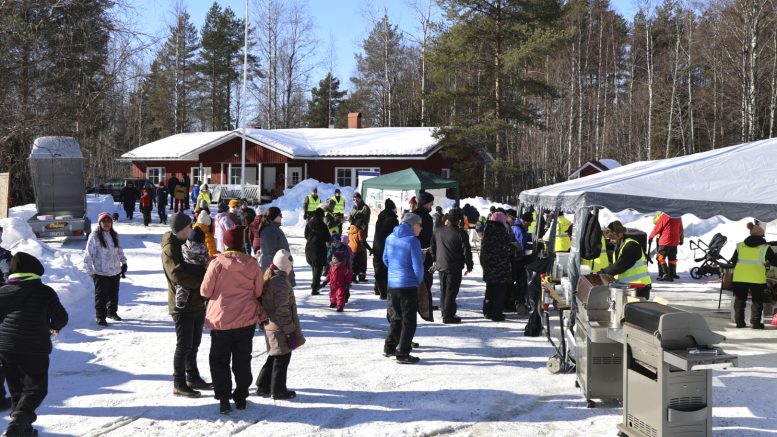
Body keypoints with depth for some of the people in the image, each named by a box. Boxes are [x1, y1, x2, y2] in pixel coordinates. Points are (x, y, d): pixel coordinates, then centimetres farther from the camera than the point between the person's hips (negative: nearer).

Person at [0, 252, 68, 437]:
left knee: (16, 389, 17)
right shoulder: (44, 292, -7)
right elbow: (61, 317, -1)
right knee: (36, 389, 5)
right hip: (35, 351, -4)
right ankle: (18, 421, -17)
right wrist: (55, 326, 21)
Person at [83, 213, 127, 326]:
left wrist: (124, 262, 15)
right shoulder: (94, 236, -10)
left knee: (114, 293, 16)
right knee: (101, 295, -2)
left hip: (115, 271, 6)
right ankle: (100, 317, 6)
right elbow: (88, 254, -9)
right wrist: (89, 270, -11)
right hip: (100, 272, -6)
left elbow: (119, 250, 21)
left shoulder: (114, 235, 8)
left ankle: (112, 312, 32)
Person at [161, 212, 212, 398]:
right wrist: (204, 280, -21)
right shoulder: (170, 249, -16)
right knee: (184, 345, -4)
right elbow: (179, 277, -25)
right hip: (182, 305, -9)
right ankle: (179, 384, 5)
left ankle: (193, 378, 29)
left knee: (194, 343, 17)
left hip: (197, 303, 9)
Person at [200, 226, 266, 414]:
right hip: (246, 320, 2)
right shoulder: (252, 265, -6)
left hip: (221, 319, -2)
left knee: (220, 360, 10)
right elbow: (258, 292, 3)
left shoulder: (217, 263, -14)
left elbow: (205, 291, -7)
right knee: (243, 359, 16)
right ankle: (241, 397, 21)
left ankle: (223, 399, 5)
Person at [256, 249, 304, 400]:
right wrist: (290, 330, -16)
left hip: (269, 325, 9)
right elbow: (282, 310, -23)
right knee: (282, 358, 3)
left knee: (274, 356, 20)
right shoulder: (281, 283, -22)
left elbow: (263, 303, 15)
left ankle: (263, 386, 25)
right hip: (280, 328, -9)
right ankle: (278, 390, 12)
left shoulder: (268, 279, 7)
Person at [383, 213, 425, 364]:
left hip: (392, 284, 7)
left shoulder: (390, 238, 6)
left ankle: (389, 347, 27)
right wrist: (419, 280, 2)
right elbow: (418, 266, -16)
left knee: (395, 317, 21)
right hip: (408, 285, -7)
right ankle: (402, 354, 4)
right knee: (409, 321, 3)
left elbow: (385, 259, 15)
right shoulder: (412, 241, -16)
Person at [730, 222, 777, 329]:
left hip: (739, 277, 3)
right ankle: (755, 323, 7)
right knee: (757, 301, 12)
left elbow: (733, 261, 17)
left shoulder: (740, 246, 11)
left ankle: (739, 321, 16)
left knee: (739, 300, 15)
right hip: (757, 279, -3)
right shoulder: (765, 248, 1)